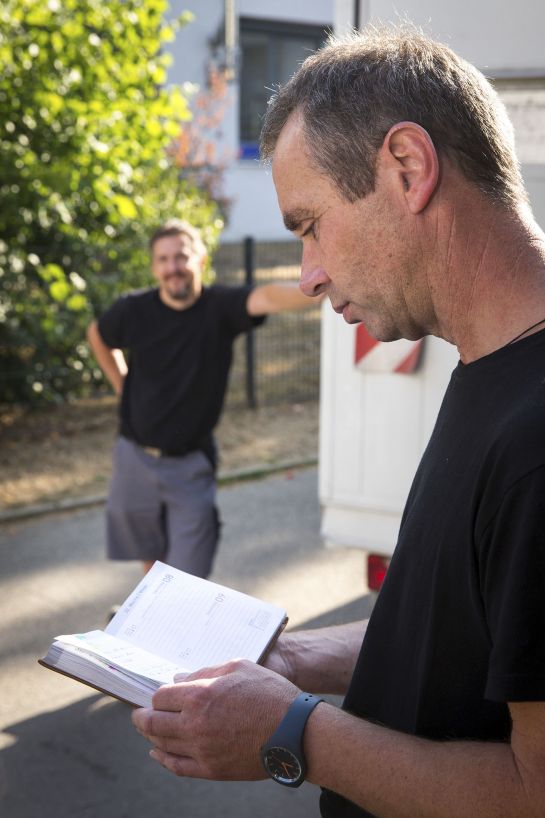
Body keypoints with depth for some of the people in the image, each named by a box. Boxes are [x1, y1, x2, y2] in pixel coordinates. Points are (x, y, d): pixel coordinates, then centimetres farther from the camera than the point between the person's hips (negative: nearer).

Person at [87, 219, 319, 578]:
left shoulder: (219, 307, -15)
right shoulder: (134, 310, -9)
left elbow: (268, 297, -38)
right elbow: (98, 335, 14)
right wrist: (123, 386, 8)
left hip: (191, 465, -2)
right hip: (136, 458, 2)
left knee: (190, 581, 0)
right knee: (150, 555, 22)